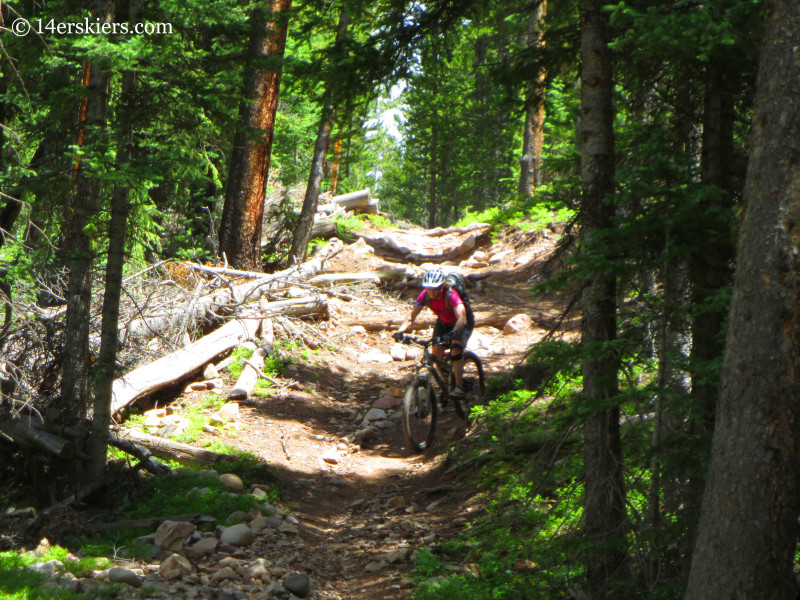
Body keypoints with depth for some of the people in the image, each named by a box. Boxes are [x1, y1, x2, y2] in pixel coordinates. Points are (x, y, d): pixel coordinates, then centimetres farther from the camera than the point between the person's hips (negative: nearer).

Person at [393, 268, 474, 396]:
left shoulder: (451, 295, -38)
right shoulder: (425, 295, -24)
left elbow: (462, 318, -49)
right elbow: (412, 315, -25)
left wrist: (454, 332, -66)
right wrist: (400, 330, -42)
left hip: (462, 323, -5)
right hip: (444, 322, 5)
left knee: (456, 350, -27)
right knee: (436, 352, -11)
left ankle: (459, 386, -20)